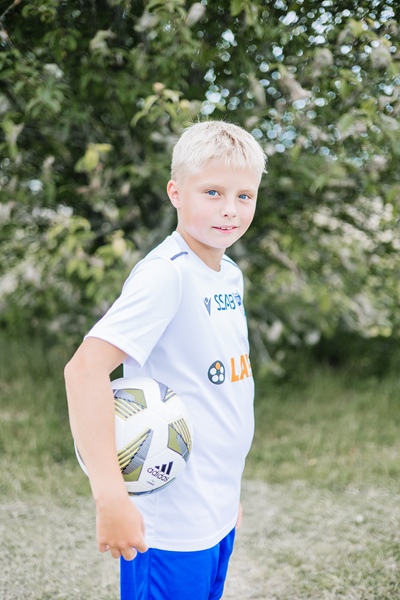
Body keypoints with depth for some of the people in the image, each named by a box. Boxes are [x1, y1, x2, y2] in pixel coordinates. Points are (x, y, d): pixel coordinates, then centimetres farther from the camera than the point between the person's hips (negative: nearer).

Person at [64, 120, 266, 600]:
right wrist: (110, 497, -32)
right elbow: (85, 368, -28)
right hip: (170, 527, -8)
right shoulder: (166, 274, -19)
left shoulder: (230, 274, 8)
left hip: (218, 516, 8)